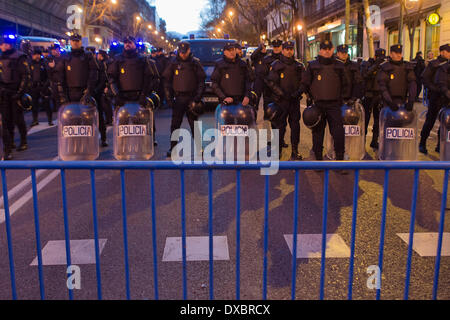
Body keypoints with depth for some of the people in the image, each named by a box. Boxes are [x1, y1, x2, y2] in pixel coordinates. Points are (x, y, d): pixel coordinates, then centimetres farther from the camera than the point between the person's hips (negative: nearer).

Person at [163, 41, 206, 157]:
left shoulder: (195, 63, 5)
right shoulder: (173, 62, 6)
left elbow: (201, 81, 5)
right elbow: (167, 80, 8)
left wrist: (198, 97, -5)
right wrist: (169, 97, 0)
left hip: (192, 97, -1)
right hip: (178, 97, 1)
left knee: (194, 123, 3)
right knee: (175, 124, 3)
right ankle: (173, 147, 11)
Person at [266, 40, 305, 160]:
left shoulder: (299, 66, 11)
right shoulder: (276, 65, 0)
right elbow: (271, 82, -5)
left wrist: (298, 92, -6)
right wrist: (282, 94, -14)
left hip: (295, 101, 3)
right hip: (281, 101, -3)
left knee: (295, 126, 5)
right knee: (280, 126, 0)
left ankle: (295, 152, 12)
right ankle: (278, 151, 12)